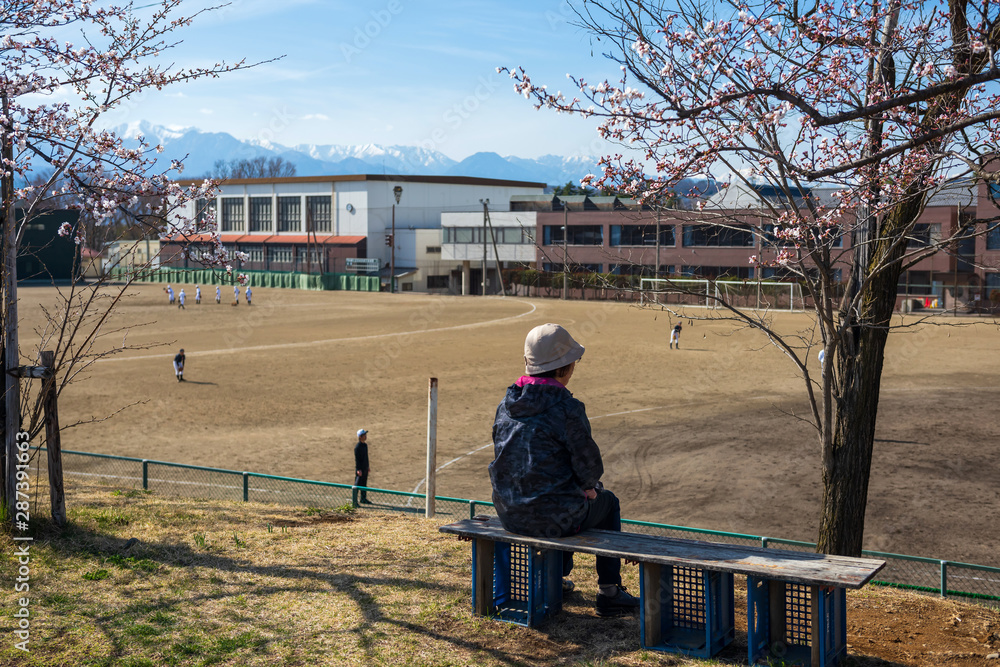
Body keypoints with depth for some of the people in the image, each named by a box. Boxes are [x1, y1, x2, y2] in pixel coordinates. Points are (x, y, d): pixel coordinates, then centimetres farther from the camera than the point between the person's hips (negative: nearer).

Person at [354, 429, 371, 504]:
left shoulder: (365, 445, 10)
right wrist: (358, 469, -21)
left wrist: (368, 467, 20)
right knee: (357, 484, -4)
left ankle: (363, 499, 26)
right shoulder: (358, 446, -17)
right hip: (360, 469, -9)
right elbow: (357, 458, -18)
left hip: (365, 468, 9)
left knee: (364, 484, 16)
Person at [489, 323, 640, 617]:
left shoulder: (507, 402, 1)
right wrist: (588, 484, 11)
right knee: (607, 502, 24)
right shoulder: (566, 408, -19)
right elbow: (589, 463, -14)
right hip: (552, 517, -7)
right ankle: (609, 594, 27)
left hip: (510, 513, 7)